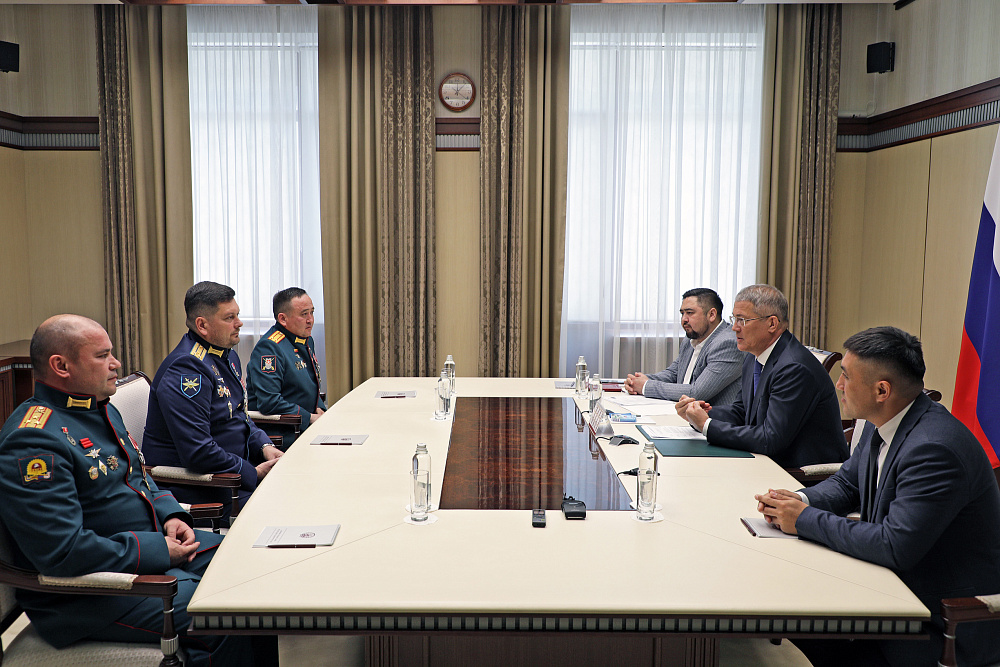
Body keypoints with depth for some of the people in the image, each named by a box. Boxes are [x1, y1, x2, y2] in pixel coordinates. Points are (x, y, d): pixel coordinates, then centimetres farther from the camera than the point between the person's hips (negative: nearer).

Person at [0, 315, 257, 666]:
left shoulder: (102, 409, 11)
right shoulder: (35, 440, -22)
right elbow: (63, 552, -28)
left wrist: (169, 514, 3)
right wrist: (159, 552, -21)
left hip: (154, 542, 10)